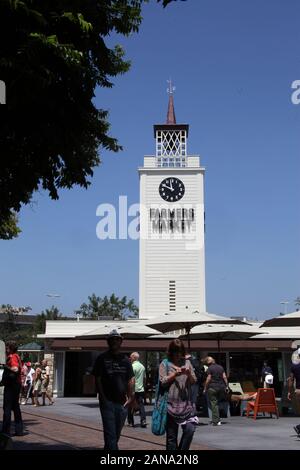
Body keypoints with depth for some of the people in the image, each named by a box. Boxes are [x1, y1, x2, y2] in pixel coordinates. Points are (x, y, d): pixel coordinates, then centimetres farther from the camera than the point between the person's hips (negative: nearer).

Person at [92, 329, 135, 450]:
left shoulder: (125, 359, 11)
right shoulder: (102, 358, 1)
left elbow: (131, 379, 10)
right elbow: (97, 379, -1)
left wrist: (130, 397, -1)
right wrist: (103, 397, -10)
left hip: (122, 402, 4)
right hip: (107, 401, -4)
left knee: (117, 432, 13)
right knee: (110, 432, -7)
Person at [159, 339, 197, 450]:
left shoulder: (187, 362, 13)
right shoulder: (165, 364, 4)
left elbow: (194, 381, 12)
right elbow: (163, 382, -3)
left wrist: (189, 374, -8)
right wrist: (175, 374, -12)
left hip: (186, 403, 3)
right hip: (171, 404, -2)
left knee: (190, 429, -11)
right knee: (171, 435, 1)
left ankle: (182, 449, 9)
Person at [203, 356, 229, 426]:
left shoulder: (209, 369, -5)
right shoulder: (220, 367, 12)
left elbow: (208, 379, -8)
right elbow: (224, 377, 8)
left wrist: (205, 388, -1)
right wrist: (226, 386, 12)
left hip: (212, 387, -5)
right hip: (221, 387, 6)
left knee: (214, 404, -3)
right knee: (218, 402, 14)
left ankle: (216, 421, -7)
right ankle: (215, 419, 14)